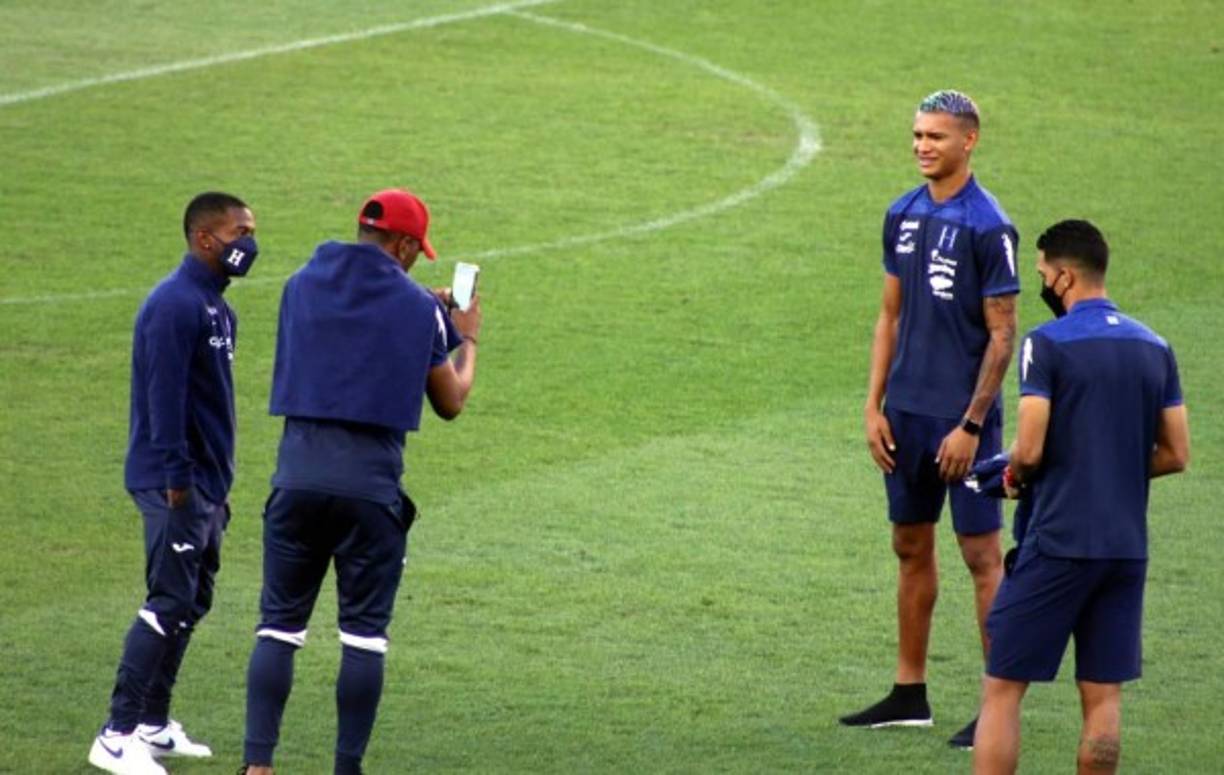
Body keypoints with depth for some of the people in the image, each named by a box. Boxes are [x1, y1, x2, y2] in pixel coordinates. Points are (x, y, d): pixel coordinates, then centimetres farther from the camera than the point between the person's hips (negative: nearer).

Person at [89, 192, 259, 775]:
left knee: (191, 602, 13)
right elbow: (165, 397, -21)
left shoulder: (217, 309, 15)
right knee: (169, 603, -12)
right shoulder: (175, 305, -16)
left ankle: (153, 726, 21)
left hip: (206, 482, 10)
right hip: (175, 483, -10)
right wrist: (176, 480, -23)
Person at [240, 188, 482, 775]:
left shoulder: (301, 286, 10)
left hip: (297, 479, 3)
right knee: (364, 633, 5)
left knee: (279, 624, 6)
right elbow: (450, 402, 11)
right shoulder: (418, 308, 1)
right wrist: (467, 341, 30)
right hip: (371, 485, -2)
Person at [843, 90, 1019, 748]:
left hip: (963, 419, -7)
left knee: (982, 554, -3)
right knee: (911, 547, 13)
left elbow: (1002, 335, -12)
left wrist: (971, 426, -15)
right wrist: (875, 407, 8)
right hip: (906, 414, 7)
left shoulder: (988, 227, -12)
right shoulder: (902, 216, 8)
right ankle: (909, 694, 22)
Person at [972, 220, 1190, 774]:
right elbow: (1176, 455, 10)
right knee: (1103, 697, 10)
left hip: (1059, 543, -6)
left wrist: (1016, 474, 5)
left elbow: (1029, 449, -16)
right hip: (1128, 546, 6)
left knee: (1002, 690, 0)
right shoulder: (1155, 348, 8)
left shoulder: (1047, 344, -10)